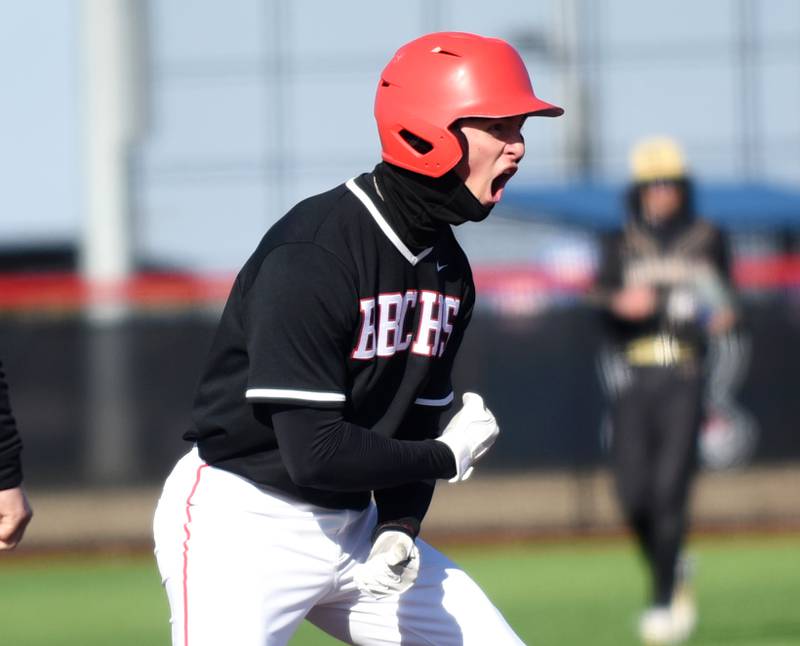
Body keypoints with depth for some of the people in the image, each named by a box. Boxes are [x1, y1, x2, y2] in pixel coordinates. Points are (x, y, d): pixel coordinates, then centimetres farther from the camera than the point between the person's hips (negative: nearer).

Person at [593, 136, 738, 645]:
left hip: (684, 378, -2)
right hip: (631, 378, 2)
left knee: (671, 485, -13)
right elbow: (602, 291, -3)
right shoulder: (623, 244, 11)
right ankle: (673, 571, 25)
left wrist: (724, 316, -9)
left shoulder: (708, 240, 10)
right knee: (634, 493, -3)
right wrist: (621, 301, -26)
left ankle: (664, 602, -7)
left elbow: (727, 297, 15)